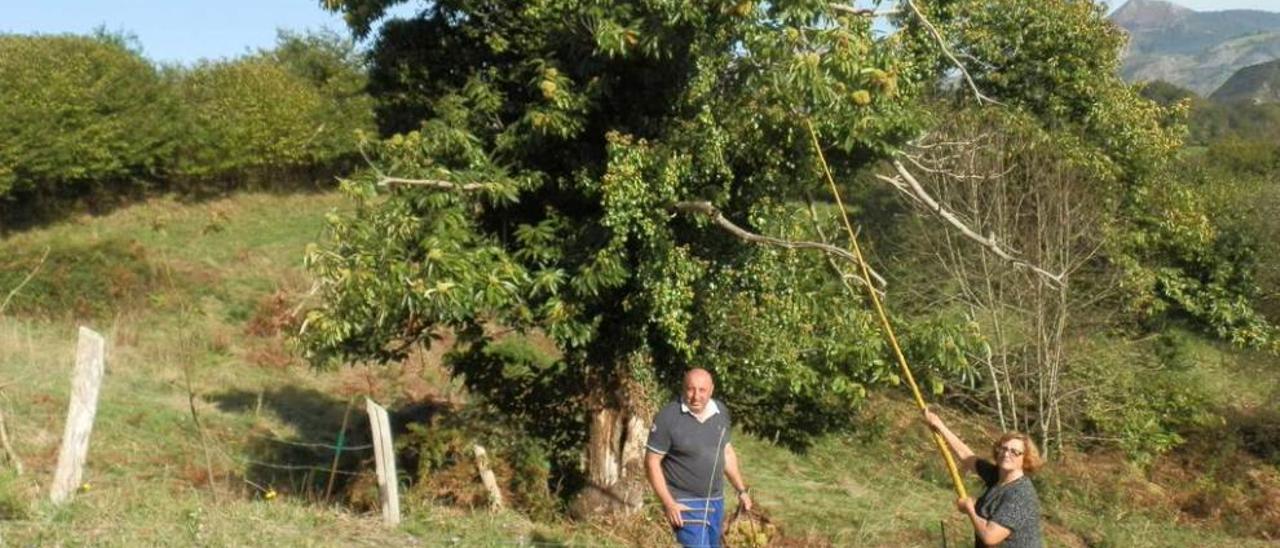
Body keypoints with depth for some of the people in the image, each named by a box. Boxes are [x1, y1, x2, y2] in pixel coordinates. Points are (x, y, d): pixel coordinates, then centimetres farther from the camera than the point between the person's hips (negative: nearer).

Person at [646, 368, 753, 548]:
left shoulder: (721, 412, 2)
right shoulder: (668, 417, -17)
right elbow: (652, 462, -13)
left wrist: (742, 490, 14)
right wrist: (668, 503, -18)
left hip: (716, 501, 7)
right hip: (685, 504, -6)